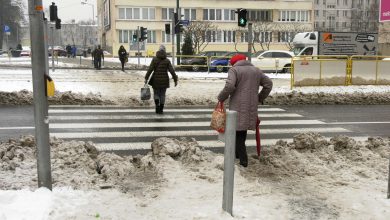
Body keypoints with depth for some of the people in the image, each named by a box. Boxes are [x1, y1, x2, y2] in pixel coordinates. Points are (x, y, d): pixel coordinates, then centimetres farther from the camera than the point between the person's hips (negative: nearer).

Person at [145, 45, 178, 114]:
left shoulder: (154, 59, -5)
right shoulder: (167, 61, -3)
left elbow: (150, 69, -11)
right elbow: (172, 71, -7)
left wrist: (146, 78, -9)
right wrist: (175, 80, -2)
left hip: (156, 80, -1)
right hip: (164, 80, 1)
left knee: (156, 94, 15)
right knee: (162, 95, 12)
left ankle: (157, 106, -8)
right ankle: (161, 110, 13)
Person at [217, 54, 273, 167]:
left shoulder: (234, 70, -4)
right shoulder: (256, 70, 14)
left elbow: (229, 86, -19)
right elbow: (268, 84, 16)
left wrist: (221, 98, -5)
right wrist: (260, 98, 23)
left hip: (238, 106, -6)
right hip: (251, 107, 6)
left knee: (238, 132, 0)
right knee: (243, 130, 19)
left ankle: (243, 159, -3)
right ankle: (237, 153, 29)